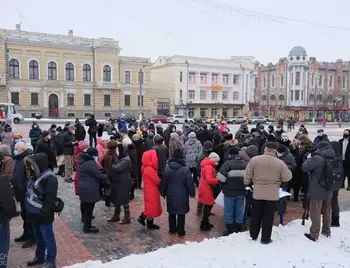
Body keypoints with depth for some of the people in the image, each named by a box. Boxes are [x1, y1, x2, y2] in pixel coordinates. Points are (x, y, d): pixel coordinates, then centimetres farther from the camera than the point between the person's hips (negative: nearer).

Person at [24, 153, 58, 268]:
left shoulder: (49, 178, -21)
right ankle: (40, 256, 40)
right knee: (39, 237, 24)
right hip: (34, 213, 9)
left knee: (48, 238, 6)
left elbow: (50, 198, -24)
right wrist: (27, 207, 12)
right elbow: (30, 192, 17)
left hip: (43, 215, -9)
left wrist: (43, 213, -24)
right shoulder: (35, 175, 7)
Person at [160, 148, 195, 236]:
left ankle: (172, 229, 27)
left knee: (171, 212, 16)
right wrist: (192, 193, 4)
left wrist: (163, 192, 15)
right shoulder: (185, 169, -16)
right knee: (181, 213, 7)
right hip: (182, 195, -4)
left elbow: (163, 181, 3)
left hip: (170, 194, 4)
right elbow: (190, 182, -9)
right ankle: (180, 231, 13)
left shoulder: (167, 167, -4)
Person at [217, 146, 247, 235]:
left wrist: (224, 186, 2)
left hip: (229, 192, -4)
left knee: (229, 211, 9)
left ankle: (230, 230, 15)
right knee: (239, 211, 15)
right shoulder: (246, 164, 0)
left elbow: (221, 178, -17)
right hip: (241, 192, 4)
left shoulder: (227, 164, -14)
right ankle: (238, 229, 24)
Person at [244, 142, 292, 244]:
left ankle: (253, 235, 31)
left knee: (256, 215, 17)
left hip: (257, 193, 2)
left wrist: (246, 183, 16)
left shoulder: (254, 160, -8)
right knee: (268, 217, 10)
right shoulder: (280, 163, -11)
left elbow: (247, 176, -2)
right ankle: (265, 238, 18)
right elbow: (287, 177, -1)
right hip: (272, 195, -2)